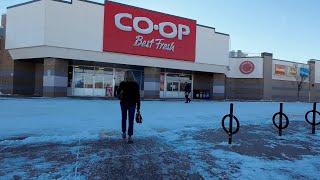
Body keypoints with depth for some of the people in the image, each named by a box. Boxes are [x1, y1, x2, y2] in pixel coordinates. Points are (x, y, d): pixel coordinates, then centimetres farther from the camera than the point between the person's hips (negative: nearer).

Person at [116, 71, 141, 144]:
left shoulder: (122, 84, -9)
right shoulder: (135, 84, -8)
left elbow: (118, 93, 0)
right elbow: (138, 97, -8)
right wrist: (138, 107, -3)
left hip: (123, 103, 1)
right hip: (132, 104, -1)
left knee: (124, 118, 21)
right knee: (131, 121, 4)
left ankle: (124, 133, 32)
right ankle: (129, 137, 2)